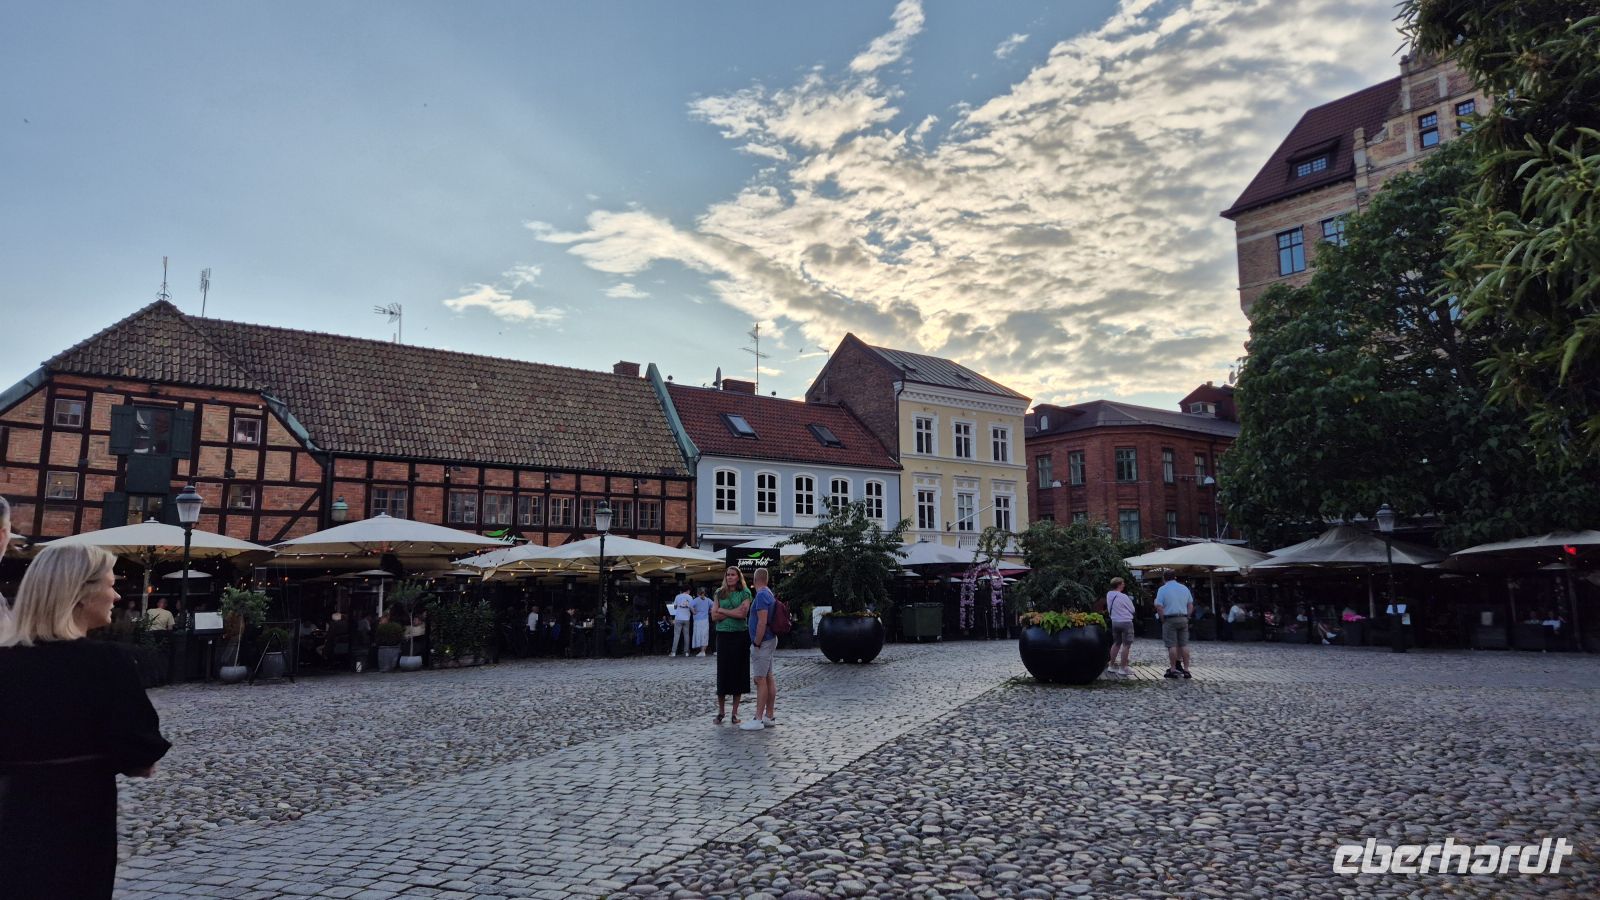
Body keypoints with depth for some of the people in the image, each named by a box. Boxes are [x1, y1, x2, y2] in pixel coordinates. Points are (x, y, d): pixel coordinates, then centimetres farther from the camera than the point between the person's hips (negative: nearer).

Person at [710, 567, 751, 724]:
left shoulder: (745, 593, 1)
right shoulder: (720, 593, 8)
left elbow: (743, 613, -12)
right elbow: (714, 616, 1)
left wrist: (722, 610, -5)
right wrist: (733, 612, -8)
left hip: (740, 636, -1)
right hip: (723, 635, 1)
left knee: (738, 672, 2)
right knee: (722, 672, 1)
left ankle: (735, 712, 11)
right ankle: (721, 711, 12)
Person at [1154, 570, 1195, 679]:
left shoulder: (1163, 589, -5)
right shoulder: (1184, 588, 11)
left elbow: (1159, 607, -13)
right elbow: (1191, 605, 13)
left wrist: (1163, 619, -2)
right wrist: (1186, 617, 14)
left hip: (1170, 619, -4)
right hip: (1183, 619, 4)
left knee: (1172, 645, -2)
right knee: (1184, 644, 8)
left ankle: (1173, 670, 0)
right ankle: (1186, 669, 8)